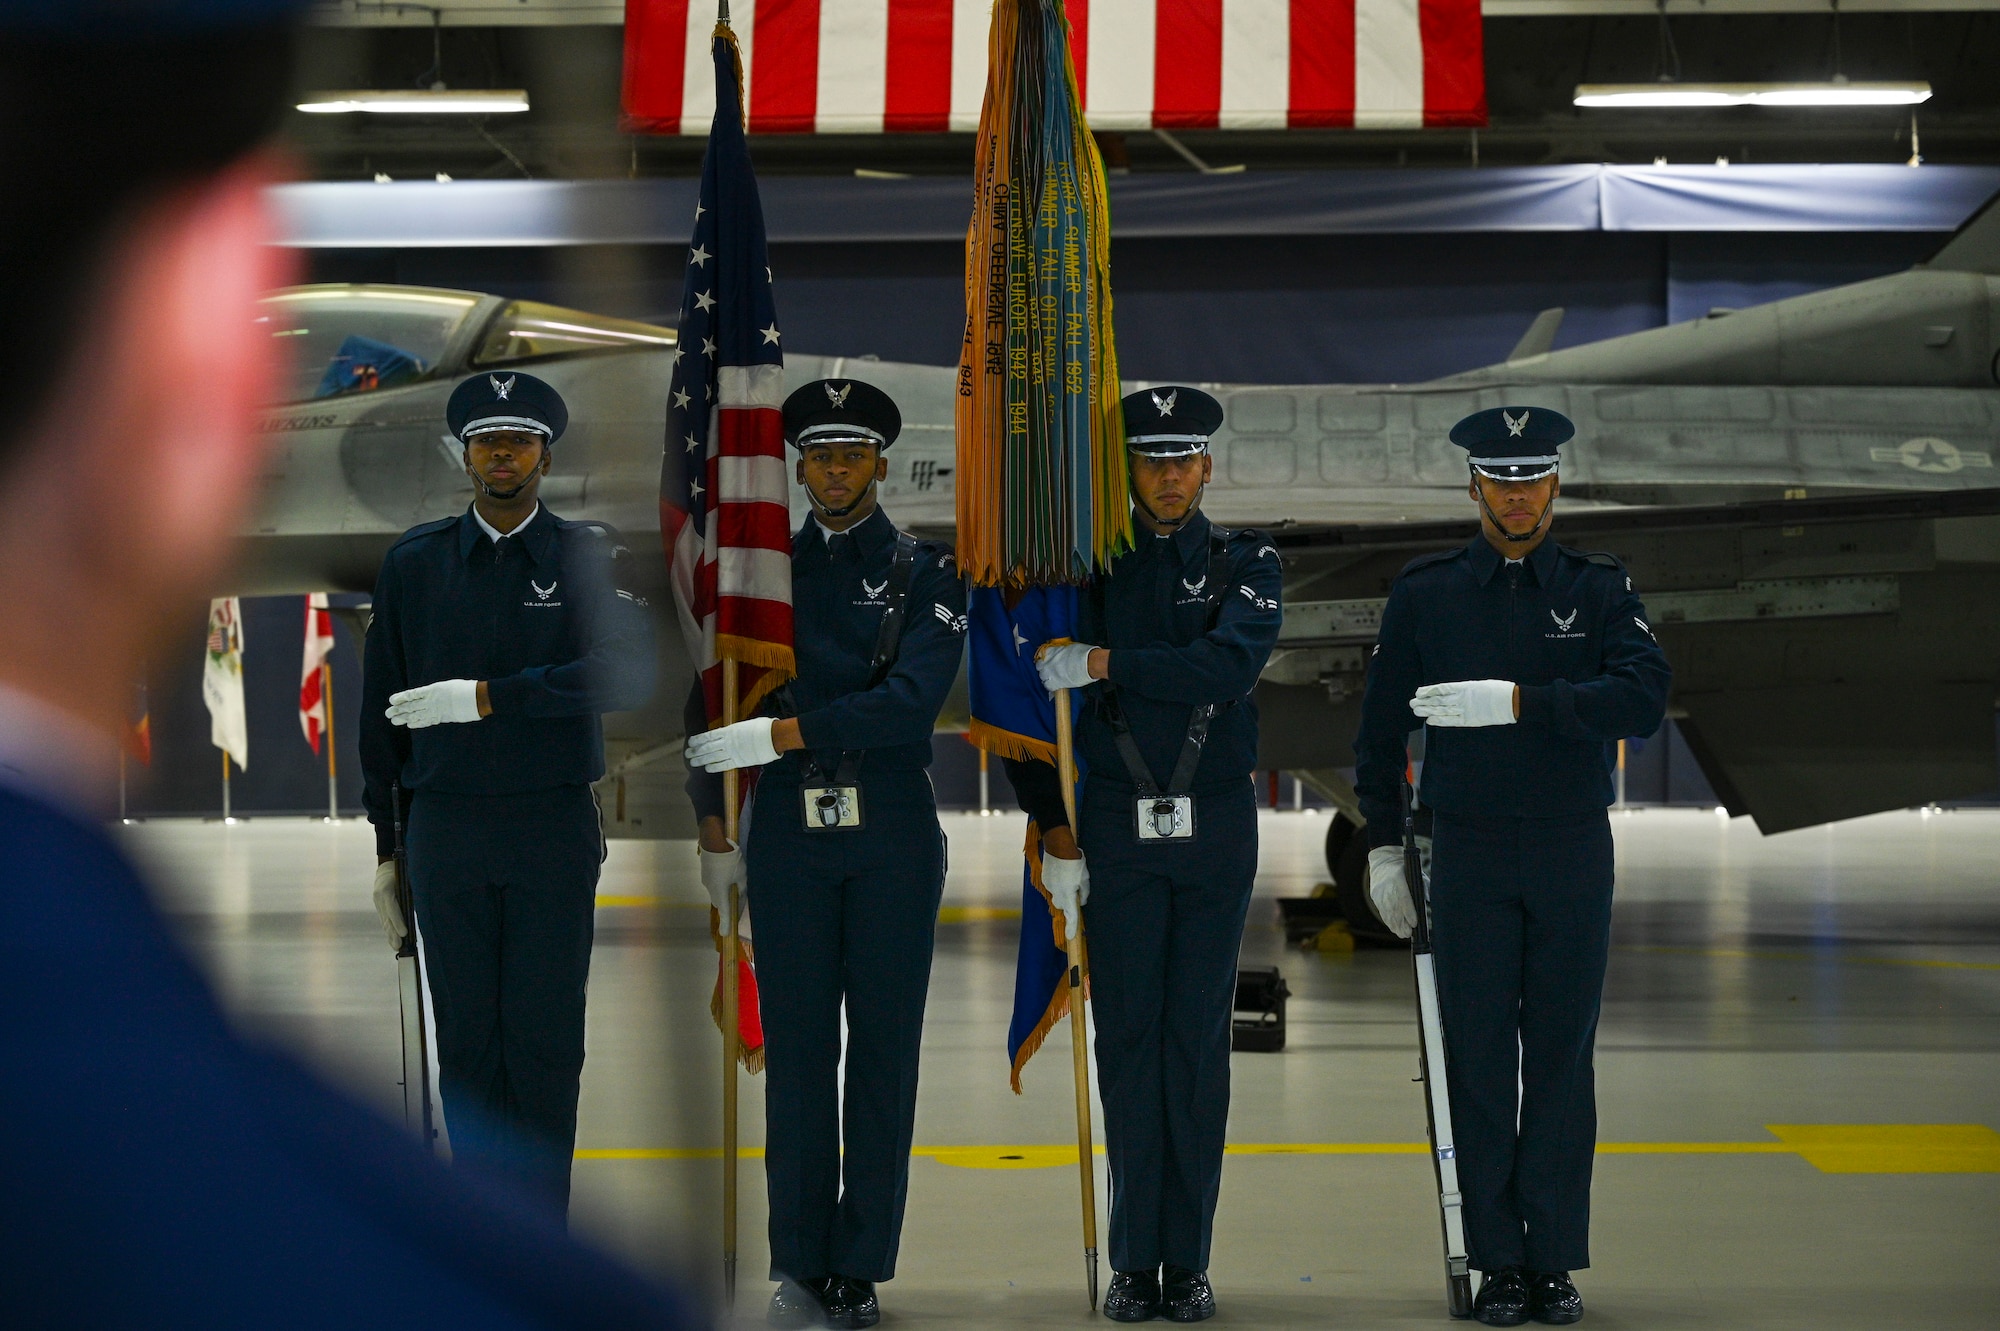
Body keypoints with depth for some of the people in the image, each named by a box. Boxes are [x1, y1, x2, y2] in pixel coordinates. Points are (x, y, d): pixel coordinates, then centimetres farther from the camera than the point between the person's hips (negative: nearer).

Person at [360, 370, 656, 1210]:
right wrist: (386, 847, 8)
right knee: (466, 1039, 2)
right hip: (447, 831, 2)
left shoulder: (588, 556, 2)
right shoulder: (414, 564, 8)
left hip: (554, 831, -1)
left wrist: (487, 697, -20)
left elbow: (625, 674, -15)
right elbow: (382, 709, 10)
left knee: (546, 1041, -1)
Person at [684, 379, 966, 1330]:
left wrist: (781, 733, -18)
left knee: (883, 1049, 1)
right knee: (796, 1048, 2)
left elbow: (912, 699, -13)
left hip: (893, 833, -1)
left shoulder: (926, 573, 1)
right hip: (789, 833, 2)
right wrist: (712, 826, 10)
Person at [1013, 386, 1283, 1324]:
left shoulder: (1248, 566, 4)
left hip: (1216, 830, 0)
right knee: (1126, 1039, -1)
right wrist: (1052, 827, -1)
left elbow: (1229, 664, -16)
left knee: (1198, 1040, 1)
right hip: (1117, 831, 0)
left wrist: (1105, 664, -22)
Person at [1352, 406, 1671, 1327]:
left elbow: (1643, 698, -13)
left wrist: (1520, 700, -23)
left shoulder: (1598, 589, 4)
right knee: (1480, 1060, -1)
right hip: (1469, 858, 0)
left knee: (1562, 1055, 2)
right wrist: (1382, 845, 5)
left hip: (1574, 854, 0)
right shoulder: (1424, 594, 5)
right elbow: (1382, 725, 10)